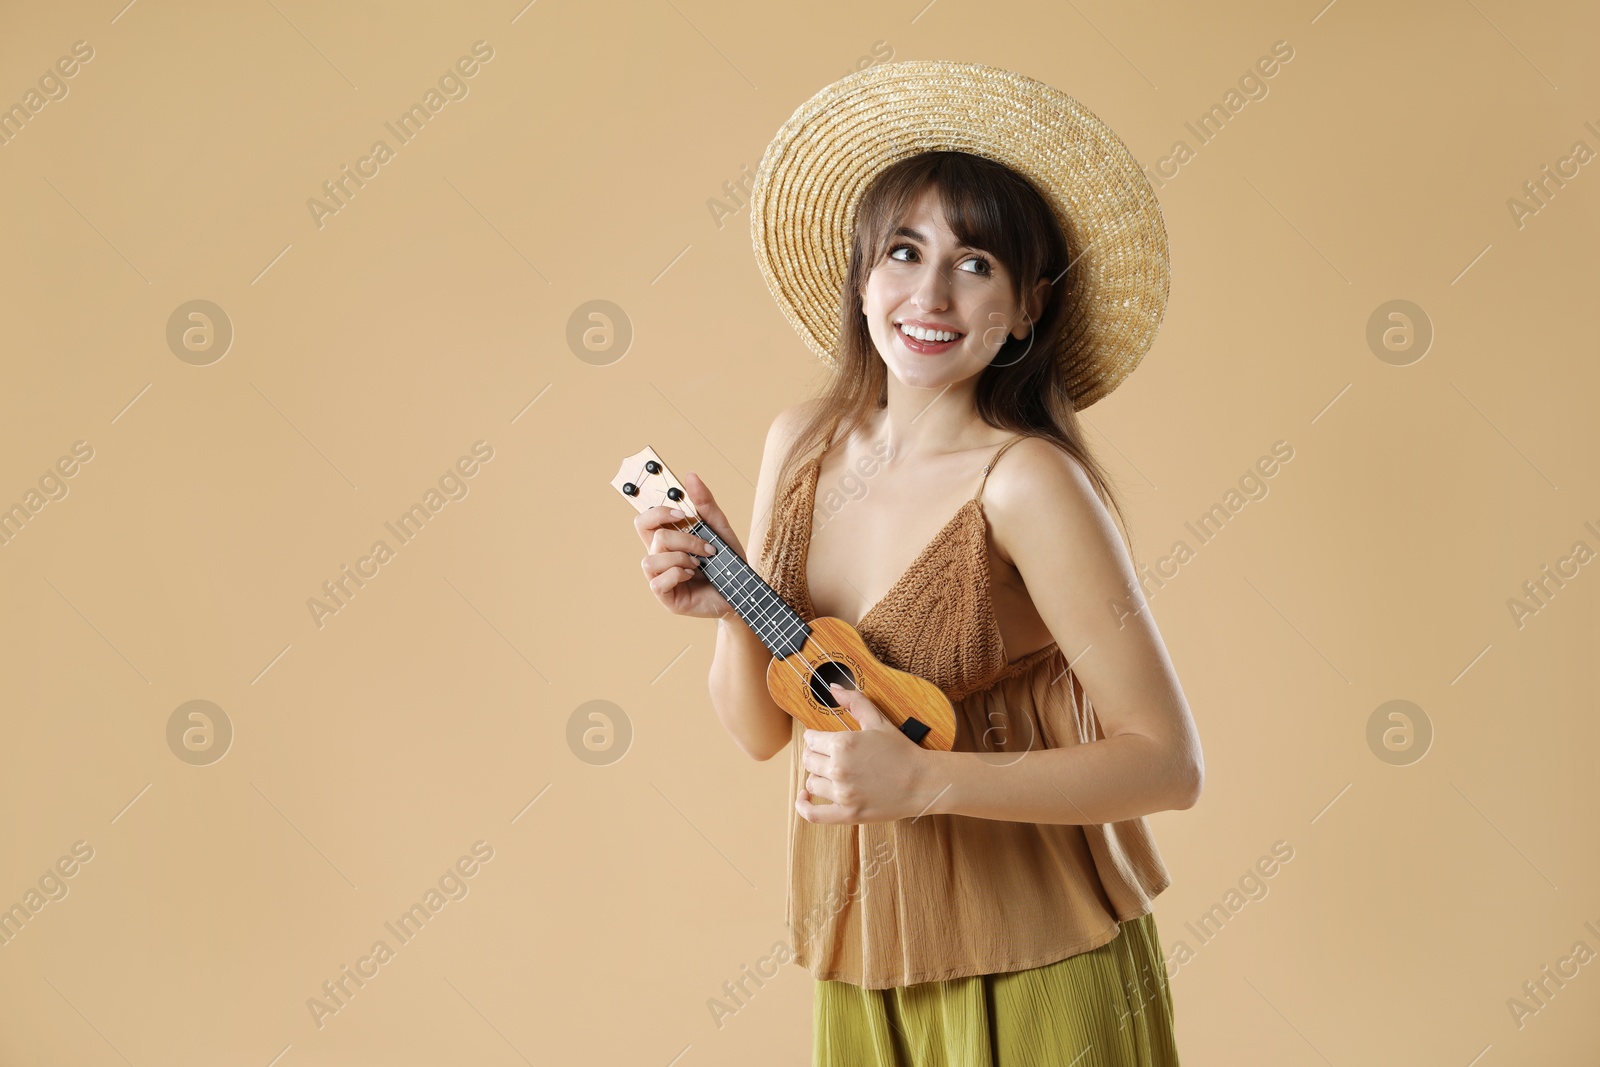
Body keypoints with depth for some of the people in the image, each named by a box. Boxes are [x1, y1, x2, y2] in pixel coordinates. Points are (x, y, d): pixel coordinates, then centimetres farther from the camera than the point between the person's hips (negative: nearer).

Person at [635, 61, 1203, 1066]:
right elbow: (761, 729, 5)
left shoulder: (1026, 482, -19)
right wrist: (732, 611, -14)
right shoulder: (803, 444, -1)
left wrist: (925, 779, -26)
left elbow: (1170, 763, -19)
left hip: (1028, 974, -5)